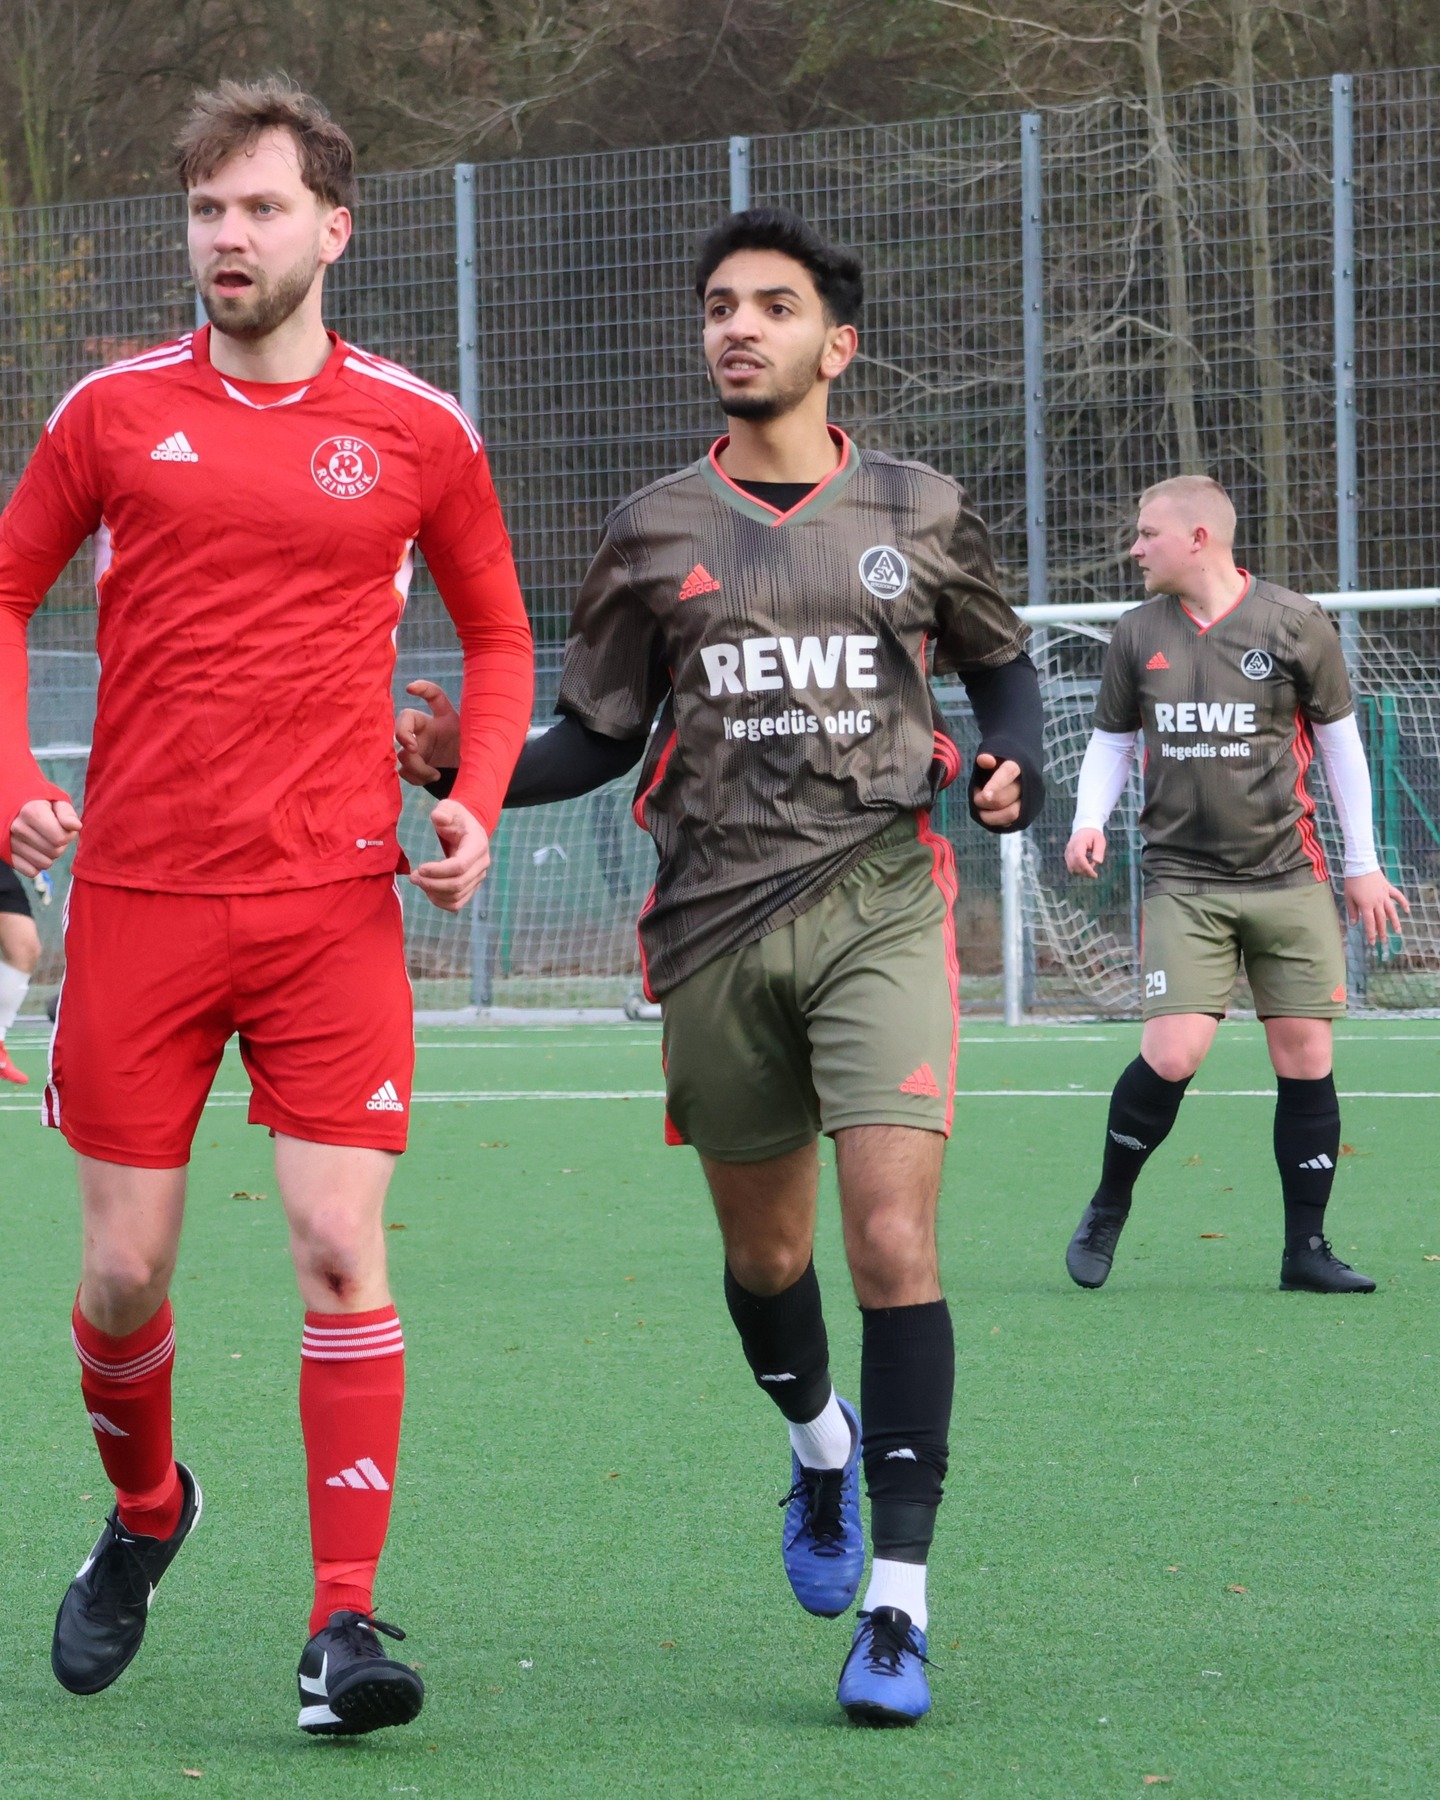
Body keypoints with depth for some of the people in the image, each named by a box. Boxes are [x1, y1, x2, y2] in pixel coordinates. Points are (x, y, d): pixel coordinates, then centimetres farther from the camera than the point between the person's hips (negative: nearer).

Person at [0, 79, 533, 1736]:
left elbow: (495, 632, 16)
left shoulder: (415, 431, 4)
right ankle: (144, 1514, 33)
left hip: (334, 901, -1)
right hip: (137, 897, 1)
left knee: (339, 1253, -10)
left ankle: (344, 1622, -6)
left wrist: (476, 799, 0)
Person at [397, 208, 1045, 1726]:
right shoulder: (655, 533, 8)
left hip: (881, 906, -2)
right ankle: (820, 1449, 46)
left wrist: (1012, 763, -1)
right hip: (717, 921, 2)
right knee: (764, 1251, 12)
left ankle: (897, 1605, -12)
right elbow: (597, 738, 11)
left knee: (894, 1243, -15)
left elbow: (1000, 663, 21)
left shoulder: (919, 513, 6)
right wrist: (462, 770, -7)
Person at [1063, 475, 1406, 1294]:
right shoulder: (1138, 636, 5)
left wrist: (1363, 864, 8)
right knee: (1171, 1056, -13)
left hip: (1290, 879, 0)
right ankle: (1107, 1210, 8)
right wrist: (1090, 821, -2)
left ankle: (1307, 1248, 8)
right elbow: (1113, 740, 17)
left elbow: (1339, 737, 6)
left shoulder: (1294, 624, -3)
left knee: (1306, 1057, -2)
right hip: (1183, 881, 0)